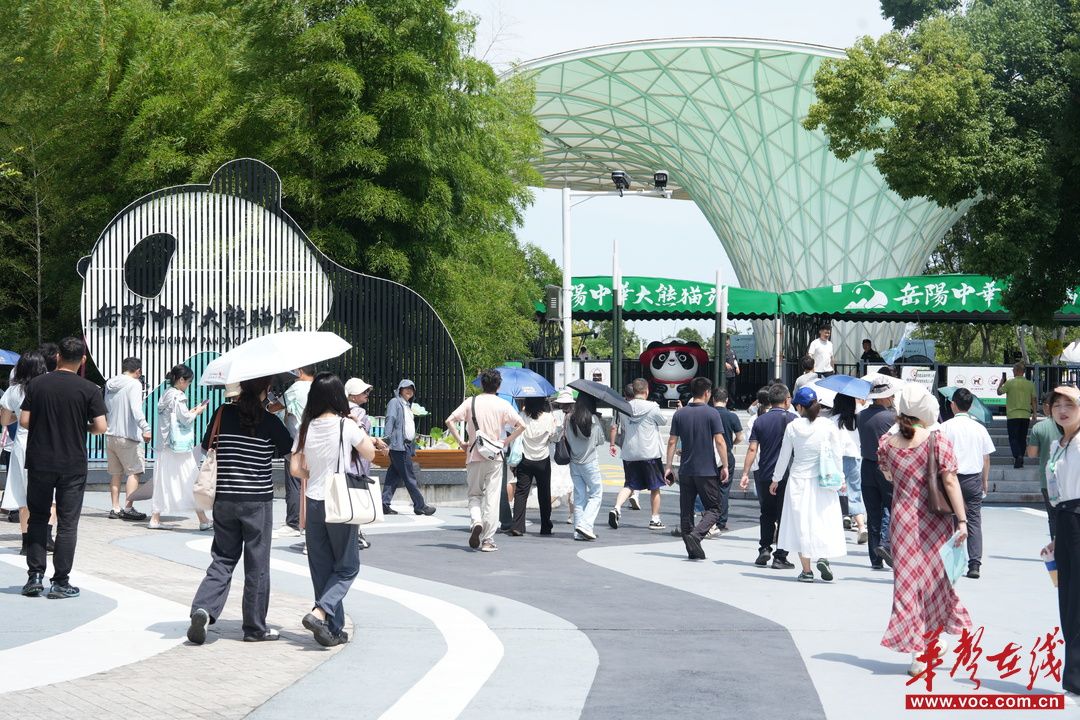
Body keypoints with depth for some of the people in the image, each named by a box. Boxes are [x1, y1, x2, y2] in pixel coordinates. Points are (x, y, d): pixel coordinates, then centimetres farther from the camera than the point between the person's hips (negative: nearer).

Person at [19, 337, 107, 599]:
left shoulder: (36, 384, -2)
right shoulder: (89, 389, -7)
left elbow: (24, 421, -3)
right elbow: (101, 427, -10)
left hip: (39, 462, 2)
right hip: (73, 465, -2)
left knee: (38, 518, 14)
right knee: (67, 523, 4)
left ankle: (35, 575, 9)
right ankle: (60, 582, 4)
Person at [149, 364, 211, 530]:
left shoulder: (165, 395, 13)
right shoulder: (178, 396, -13)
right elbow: (186, 420, -14)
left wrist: (192, 411, 15)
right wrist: (197, 412, 2)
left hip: (164, 446, 8)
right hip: (179, 447, -8)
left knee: (163, 482, 9)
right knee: (192, 481, -1)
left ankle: (155, 518, 6)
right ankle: (203, 520, 4)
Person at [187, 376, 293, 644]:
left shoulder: (224, 414, -2)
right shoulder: (269, 421, -9)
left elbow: (207, 446, 10)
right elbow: (289, 448, 6)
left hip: (224, 499, 3)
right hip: (258, 501, -3)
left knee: (223, 559, 13)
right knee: (257, 565, 7)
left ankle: (203, 607, -10)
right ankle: (255, 628, 13)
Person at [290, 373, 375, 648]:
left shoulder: (307, 428, 0)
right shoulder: (346, 426, -11)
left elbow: (295, 468, 1)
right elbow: (370, 453, 0)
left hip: (313, 503, 4)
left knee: (322, 568, 12)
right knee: (347, 567, 8)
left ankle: (332, 630, 15)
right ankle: (319, 613, -13)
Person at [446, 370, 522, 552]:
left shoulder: (471, 402, 3)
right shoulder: (503, 405, 0)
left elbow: (450, 421, -5)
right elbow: (520, 425, -7)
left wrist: (460, 441, 1)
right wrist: (507, 441, 2)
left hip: (474, 456, 1)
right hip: (495, 456, -1)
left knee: (474, 494, 16)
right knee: (492, 498, 3)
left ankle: (476, 522, -13)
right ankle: (488, 540, 2)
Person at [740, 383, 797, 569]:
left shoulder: (760, 420, 3)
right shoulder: (791, 419, -6)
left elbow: (752, 449, -1)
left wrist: (745, 473, 1)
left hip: (764, 477, 3)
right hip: (786, 476, -3)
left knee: (766, 515, 18)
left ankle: (764, 549, 11)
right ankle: (780, 557, 1)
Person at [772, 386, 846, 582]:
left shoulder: (792, 426, -4)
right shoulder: (828, 425, -5)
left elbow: (784, 455, 2)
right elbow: (836, 454, -1)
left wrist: (776, 479, 14)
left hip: (798, 479, 0)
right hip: (822, 482, 0)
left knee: (801, 523, 6)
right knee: (825, 520, 7)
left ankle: (806, 570, 5)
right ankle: (823, 557, -15)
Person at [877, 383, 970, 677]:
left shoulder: (887, 442, 0)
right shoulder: (938, 440, -10)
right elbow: (950, 481, -12)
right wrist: (962, 520, -10)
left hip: (903, 520, 2)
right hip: (935, 521, -2)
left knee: (907, 581, 6)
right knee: (937, 578, 15)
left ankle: (917, 654, 3)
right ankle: (937, 638, 21)